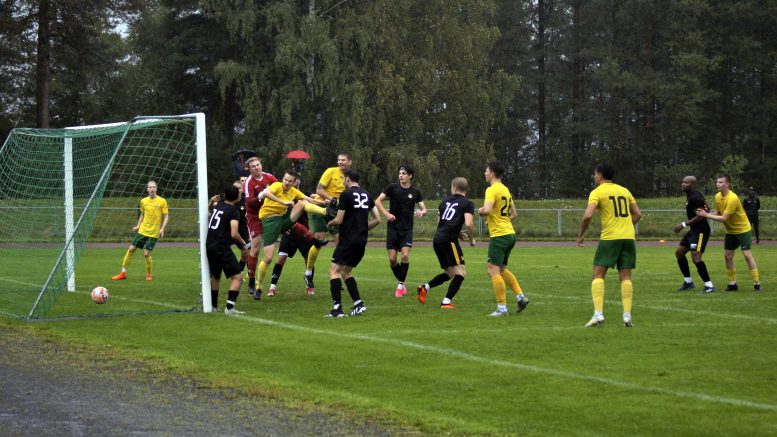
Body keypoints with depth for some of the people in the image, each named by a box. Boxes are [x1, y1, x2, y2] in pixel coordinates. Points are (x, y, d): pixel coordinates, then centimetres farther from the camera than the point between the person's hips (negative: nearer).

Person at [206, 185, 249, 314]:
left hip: (209, 245, 8)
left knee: (215, 276, 24)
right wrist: (243, 244, -2)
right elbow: (234, 234, -17)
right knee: (237, 277, -6)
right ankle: (229, 307, -16)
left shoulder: (218, 205, 11)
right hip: (222, 247, -8)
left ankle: (213, 306, 33)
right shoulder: (234, 211, -10)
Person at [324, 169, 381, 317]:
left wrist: (330, 223, 12)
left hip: (348, 239, -7)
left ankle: (337, 308, -13)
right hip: (362, 241, 7)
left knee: (334, 270, -3)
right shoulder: (367, 195, 12)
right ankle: (359, 304, 9)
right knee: (345, 272, 19)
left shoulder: (346, 194, -9)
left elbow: (339, 220, -9)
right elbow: (377, 219, 12)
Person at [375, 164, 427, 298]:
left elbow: (424, 208, 3)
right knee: (392, 259, -4)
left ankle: (401, 284, -5)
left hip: (407, 229, 0)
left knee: (405, 255, -18)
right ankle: (400, 281, 18)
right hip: (393, 227, 0)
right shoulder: (392, 187, -2)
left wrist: (421, 212, -20)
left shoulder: (415, 192, 1)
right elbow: (377, 201, -1)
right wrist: (386, 214, -15)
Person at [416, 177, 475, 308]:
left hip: (437, 239, 7)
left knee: (450, 273, 19)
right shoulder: (467, 203, 0)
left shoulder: (446, 200, 18)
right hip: (449, 239, -7)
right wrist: (472, 239, 4)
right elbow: (468, 224, -14)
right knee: (460, 272, -2)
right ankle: (447, 301, -10)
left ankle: (424, 287, 6)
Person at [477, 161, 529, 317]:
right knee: (502, 270, 21)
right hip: (510, 233, 9)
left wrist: (480, 211, -5)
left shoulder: (492, 190, -13)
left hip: (499, 235, -9)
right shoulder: (506, 190, 15)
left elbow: (486, 210, -26)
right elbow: (514, 214, 22)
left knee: (493, 271, -6)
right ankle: (521, 296, 16)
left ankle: (502, 307, -8)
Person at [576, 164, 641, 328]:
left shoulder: (597, 192, -1)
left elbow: (588, 215, -14)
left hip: (609, 238, -5)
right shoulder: (624, 190, 16)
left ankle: (598, 314, -11)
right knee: (626, 276, 6)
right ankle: (627, 316, -2)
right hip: (629, 237, 5)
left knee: (598, 275, 2)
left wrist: (580, 235, -1)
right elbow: (637, 214, 17)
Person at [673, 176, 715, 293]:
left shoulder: (694, 197, -19)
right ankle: (688, 281, 24)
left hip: (700, 231, -11)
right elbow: (706, 209, 21)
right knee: (679, 253, 15)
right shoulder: (691, 195, 12)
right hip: (693, 230, 11)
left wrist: (684, 224, -21)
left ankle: (709, 285, -13)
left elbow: (700, 215, -24)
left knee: (696, 257, -18)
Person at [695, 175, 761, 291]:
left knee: (747, 254, -12)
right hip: (730, 231, 8)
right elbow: (718, 213, 8)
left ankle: (756, 283, -6)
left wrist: (706, 215, -25)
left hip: (743, 229, -8)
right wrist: (706, 213, -12)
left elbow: (724, 218, -27)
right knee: (727, 256, 4)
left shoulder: (732, 198, -26)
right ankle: (732, 283, 13)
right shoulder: (717, 197, -1)